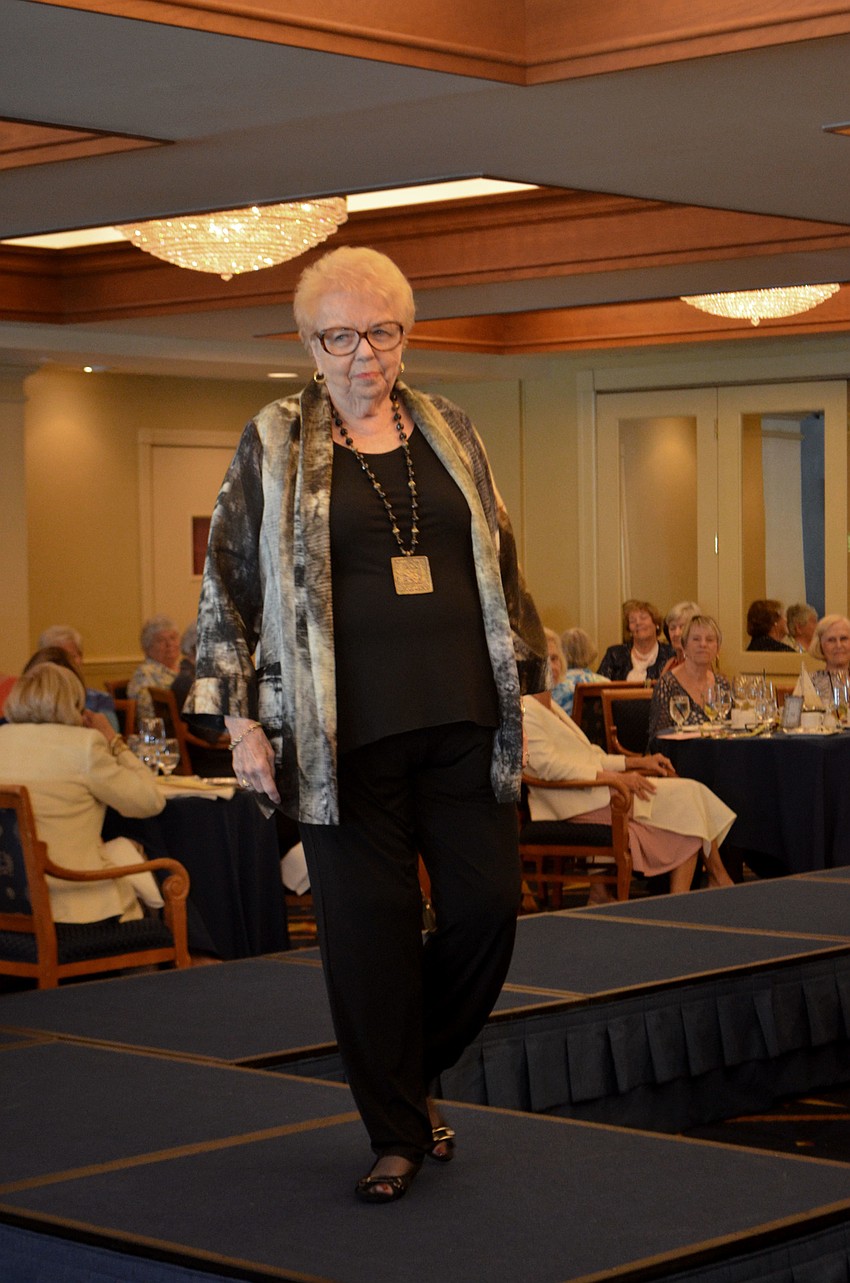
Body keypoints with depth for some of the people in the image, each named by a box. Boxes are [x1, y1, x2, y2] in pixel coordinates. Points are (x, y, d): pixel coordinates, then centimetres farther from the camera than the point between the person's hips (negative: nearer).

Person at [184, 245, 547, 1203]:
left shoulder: (450, 433, 13)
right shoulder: (272, 446, 3)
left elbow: (501, 566, 19)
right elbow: (226, 586, 3)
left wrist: (519, 679, 14)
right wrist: (239, 717, -3)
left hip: (462, 723, 3)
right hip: (346, 734, -3)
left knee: (488, 903, 1)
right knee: (368, 925, -1)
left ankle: (417, 1074, 26)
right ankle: (397, 1133, 13)